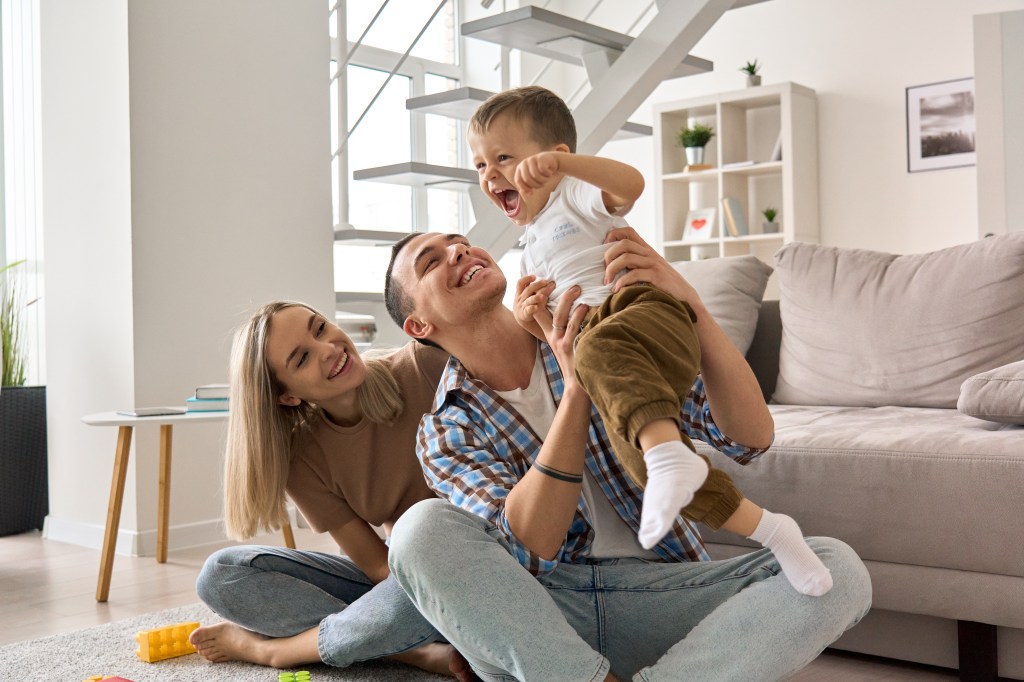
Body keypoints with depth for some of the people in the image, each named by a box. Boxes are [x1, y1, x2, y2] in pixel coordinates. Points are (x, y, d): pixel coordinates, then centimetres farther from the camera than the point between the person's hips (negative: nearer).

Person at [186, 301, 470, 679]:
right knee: (220, 574, -9)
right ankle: (414, 649, -19)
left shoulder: (426, 364, -17)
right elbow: (378, 564, -11)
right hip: (394, 576, 4)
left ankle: (269, 647, -9)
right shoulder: (303, 459, -9)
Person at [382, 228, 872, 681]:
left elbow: (752, 438, -7)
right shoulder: (443, 432, 2)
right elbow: (527, 549, -17)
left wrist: (689, 304, -22)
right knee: (422, 528, -29)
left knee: (836, 568, -21)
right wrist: (577, 388, -26)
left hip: (657, 590, 2)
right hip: (532, 613, -1)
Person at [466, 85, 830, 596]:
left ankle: (671, 455, -58)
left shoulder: (577, 196, 10)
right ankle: (766, 530, -8)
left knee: (600, 348, -41)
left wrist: (563, 163, -31)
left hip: (648, 312, -7)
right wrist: (527, 318, 11)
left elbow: (630, 182, -15)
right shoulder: (531, 248, 34)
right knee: (637, 454, -15)